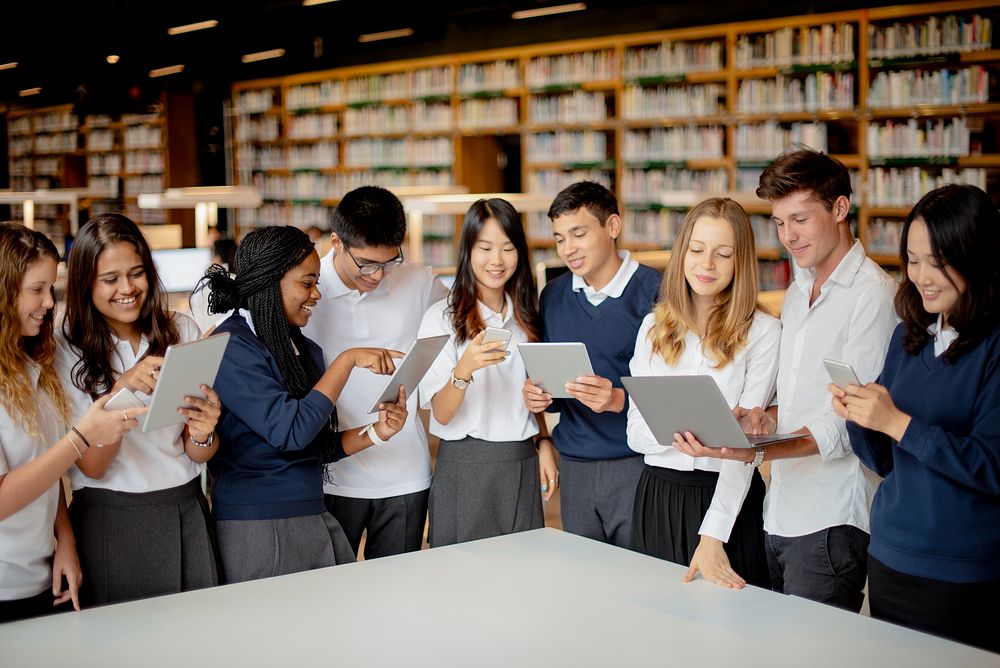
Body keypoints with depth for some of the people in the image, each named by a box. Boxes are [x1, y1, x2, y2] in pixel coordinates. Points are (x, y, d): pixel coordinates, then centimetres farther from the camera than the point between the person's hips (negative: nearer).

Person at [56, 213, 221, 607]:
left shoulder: (182, 331, 2)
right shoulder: (67, 350, -6)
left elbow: (199, 455, 4)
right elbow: (92, 466, -12)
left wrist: (203, 435, -19)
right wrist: (123, 388, -25)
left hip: (186, 511, 3)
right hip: (111, 519, -2)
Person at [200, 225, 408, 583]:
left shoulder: (305, 349, 11)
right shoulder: (232, 347, -12)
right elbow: (289, 433, -21)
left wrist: (375, 432, -3)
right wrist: (348, 360, -17)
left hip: (315, 519, 7)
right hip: (257, 527, -7)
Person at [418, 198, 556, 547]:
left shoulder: (526, 316, 11)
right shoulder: (442, 316, -6)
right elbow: (441, 413, -12)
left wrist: (544, 445, 5)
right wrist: (464, 369, -30)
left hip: (522, 464, 4)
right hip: (465, 464, -4)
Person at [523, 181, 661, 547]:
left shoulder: (655, 291, -8)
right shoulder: (553, 296, 10)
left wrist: (618, 399, -27)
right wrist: (538, 396, -4)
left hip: (638, 466, -5)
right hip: (574, 468, 5)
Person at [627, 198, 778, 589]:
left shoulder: (762, 332, -7)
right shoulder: (654, 326, 6)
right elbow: (635, 433, 3)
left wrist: (712, 536, -20)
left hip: (728, 500, -3)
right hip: (657, 498, 4)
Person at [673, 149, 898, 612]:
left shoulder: (874, 294, -12)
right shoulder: (798, 292, 16)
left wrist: (756, 453, -29)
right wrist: (767, 417, -2)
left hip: (831, 520, -8)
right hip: (780, 513, 8)